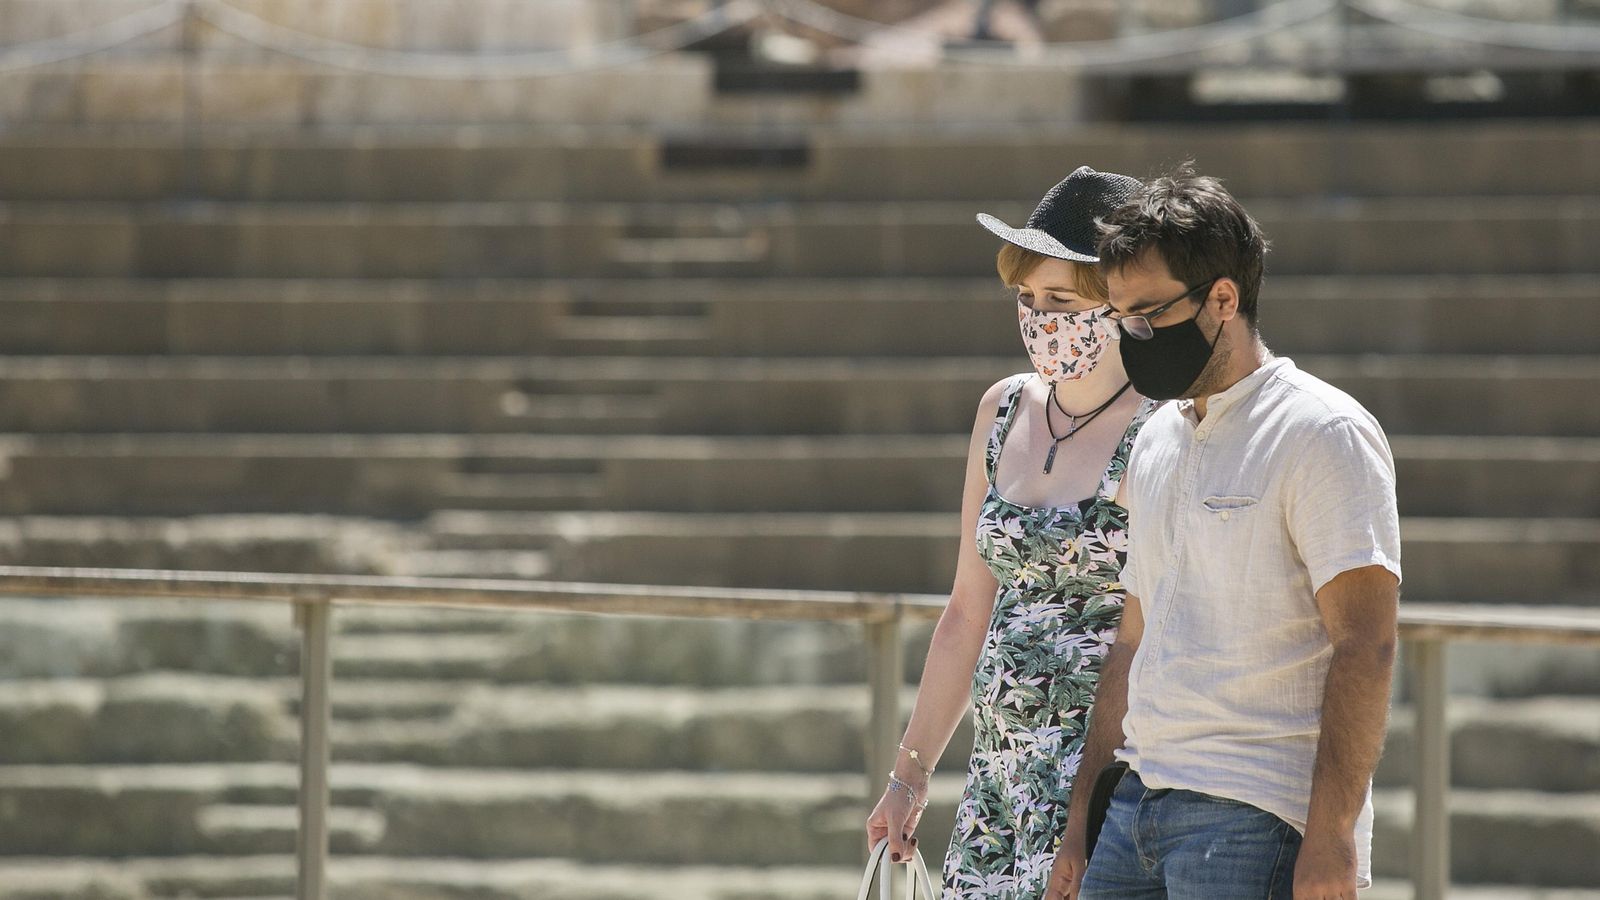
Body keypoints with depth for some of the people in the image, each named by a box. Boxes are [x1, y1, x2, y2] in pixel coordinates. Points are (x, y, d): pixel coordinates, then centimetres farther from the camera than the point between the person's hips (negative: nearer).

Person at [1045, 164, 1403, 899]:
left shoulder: (1323, 436, -6)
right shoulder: (1156, 442, 19)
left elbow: (1363, 647, -13)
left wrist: (1331, 836, -20)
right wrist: (1083, 821, 20)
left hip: (1255, 813, -8)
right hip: (1138, 805, 8)